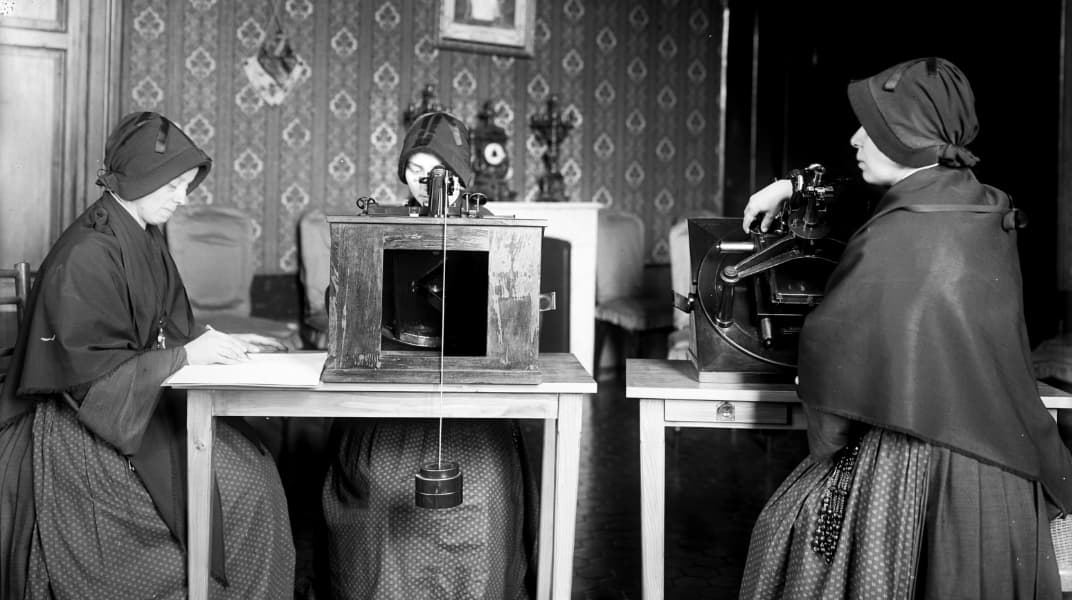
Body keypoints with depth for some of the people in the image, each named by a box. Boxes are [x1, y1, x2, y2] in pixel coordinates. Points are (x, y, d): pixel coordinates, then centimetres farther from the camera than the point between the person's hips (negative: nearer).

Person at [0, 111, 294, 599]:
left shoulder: (146, 241, 9)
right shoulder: (86, 253, -19)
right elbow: (87, 370, -21)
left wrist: (220, 342, -3)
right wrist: (186, 355, -23)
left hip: (141, 402, 8)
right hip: (83, 425, -8)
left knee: (257, 468, -9)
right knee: (238, 487, -18)